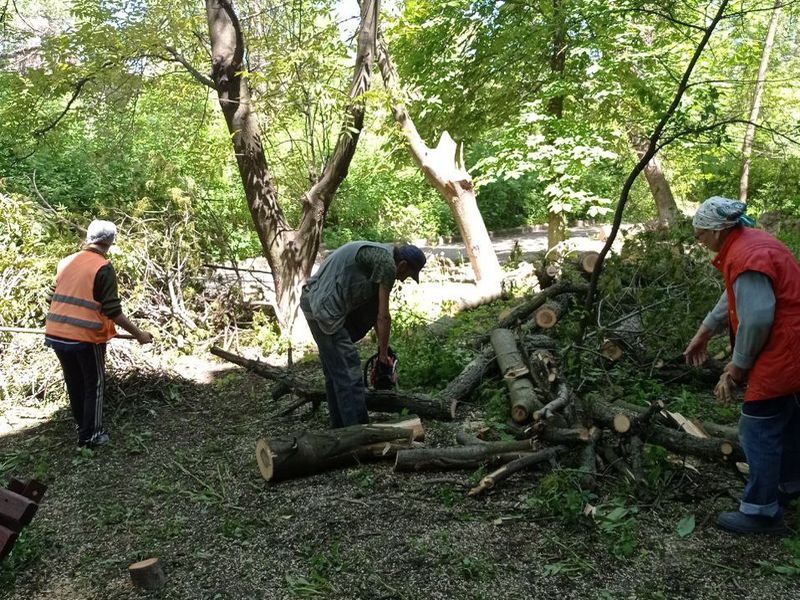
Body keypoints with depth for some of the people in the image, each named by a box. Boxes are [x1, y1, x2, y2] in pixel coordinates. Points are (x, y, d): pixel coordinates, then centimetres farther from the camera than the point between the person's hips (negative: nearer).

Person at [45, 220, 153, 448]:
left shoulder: (66, 262, 8)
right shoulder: (103, 268, -12)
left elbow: (54, 298, 17)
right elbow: (112, 311, -14)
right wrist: (139, 334, -6)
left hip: (57, 334, 6)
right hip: (85, 337, -6)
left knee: (74, 384, 20)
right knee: (94, 385, 11)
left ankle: (81, 428, 35)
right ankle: (90, 436, 17)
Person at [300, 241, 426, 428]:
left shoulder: (376, 256, 19)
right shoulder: (387, 263, -11)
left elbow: (375, 311, 23)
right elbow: (383, 317, -8)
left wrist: (382, 349, 24)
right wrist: (383, 355, 3)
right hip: (325, 309, -10)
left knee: (335, 372, 17)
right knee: (349, 374, -6)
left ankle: (340, 429, 27)